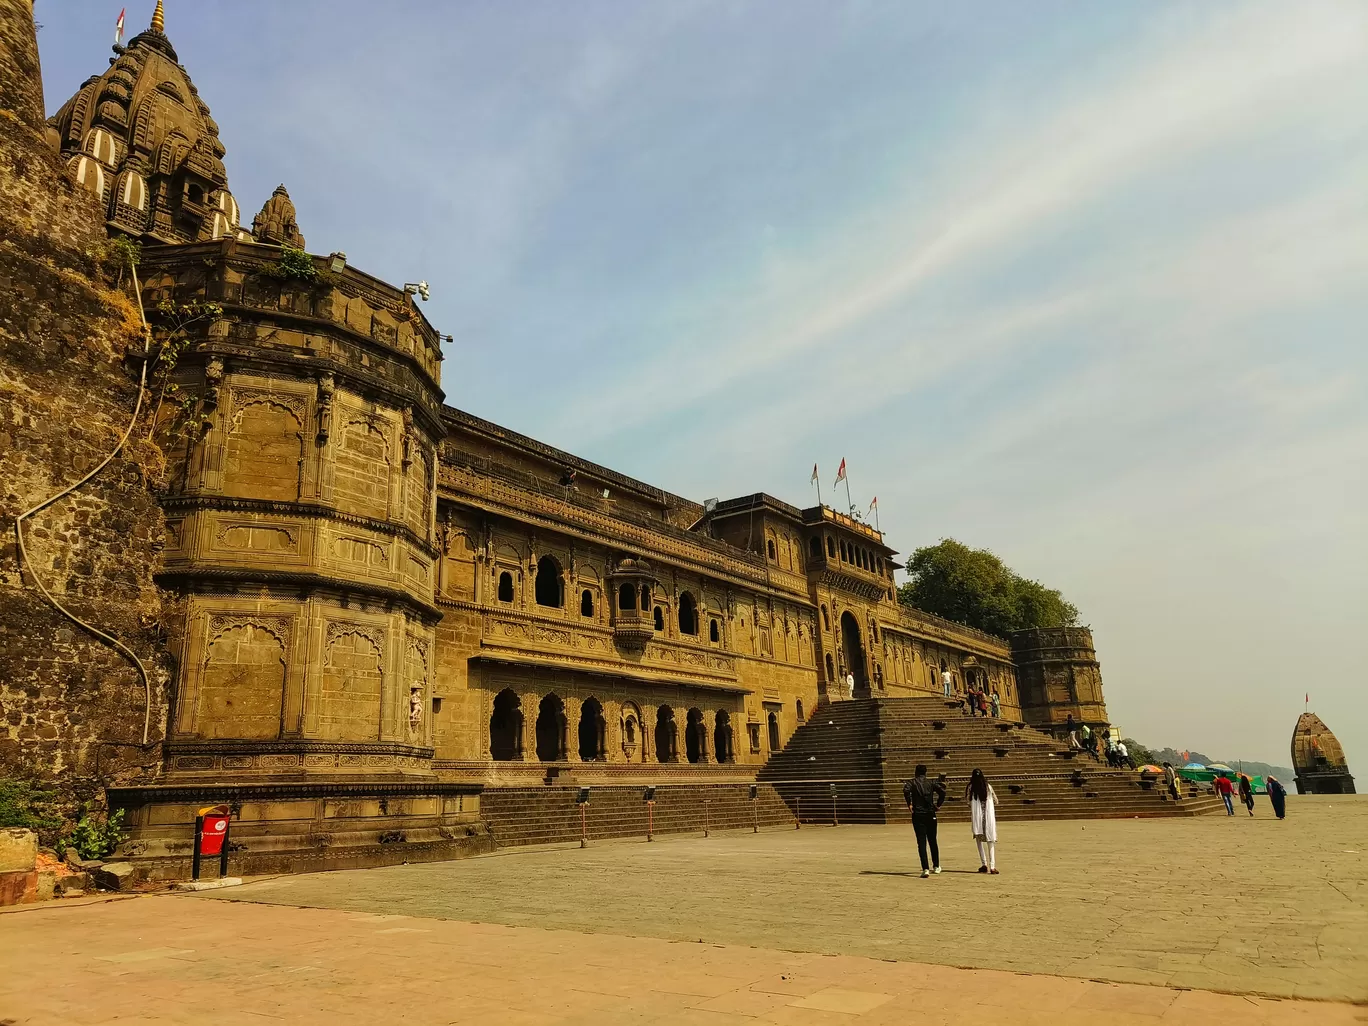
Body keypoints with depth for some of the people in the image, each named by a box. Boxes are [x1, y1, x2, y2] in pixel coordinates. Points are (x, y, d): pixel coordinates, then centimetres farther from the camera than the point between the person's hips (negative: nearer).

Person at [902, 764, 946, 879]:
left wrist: (909, 804, -11)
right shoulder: (931, 783, 7)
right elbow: (942, 790, -7)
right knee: (933, 841, 17)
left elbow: (906, 789, -21)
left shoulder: (912, 782, 0)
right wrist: (938, 804, 3)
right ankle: (936, 866, 28)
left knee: (921, 842, -3)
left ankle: (925, 869, -13)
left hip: (918, 815, -3)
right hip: (930, 815, 3)